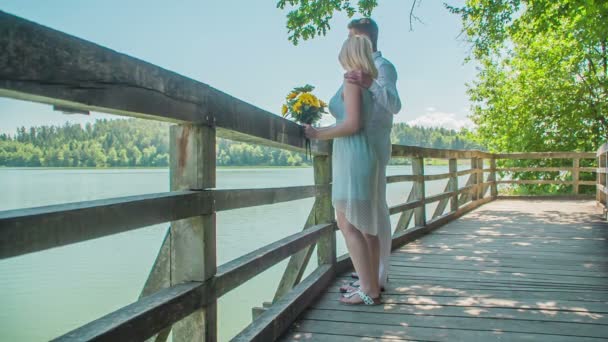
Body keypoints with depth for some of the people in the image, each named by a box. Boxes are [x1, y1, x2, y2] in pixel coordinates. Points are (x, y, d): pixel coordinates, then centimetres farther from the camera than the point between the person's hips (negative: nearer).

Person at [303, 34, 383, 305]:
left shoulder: (352, 80, -8)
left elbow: (352, 124, -17)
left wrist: (318, 134, -8)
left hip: (352, 156, -9)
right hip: (365, 154, 9)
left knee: (348, 224, -8)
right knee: (364, 225, 10)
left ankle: (368, 291, -7)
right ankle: (372, 286, 15)